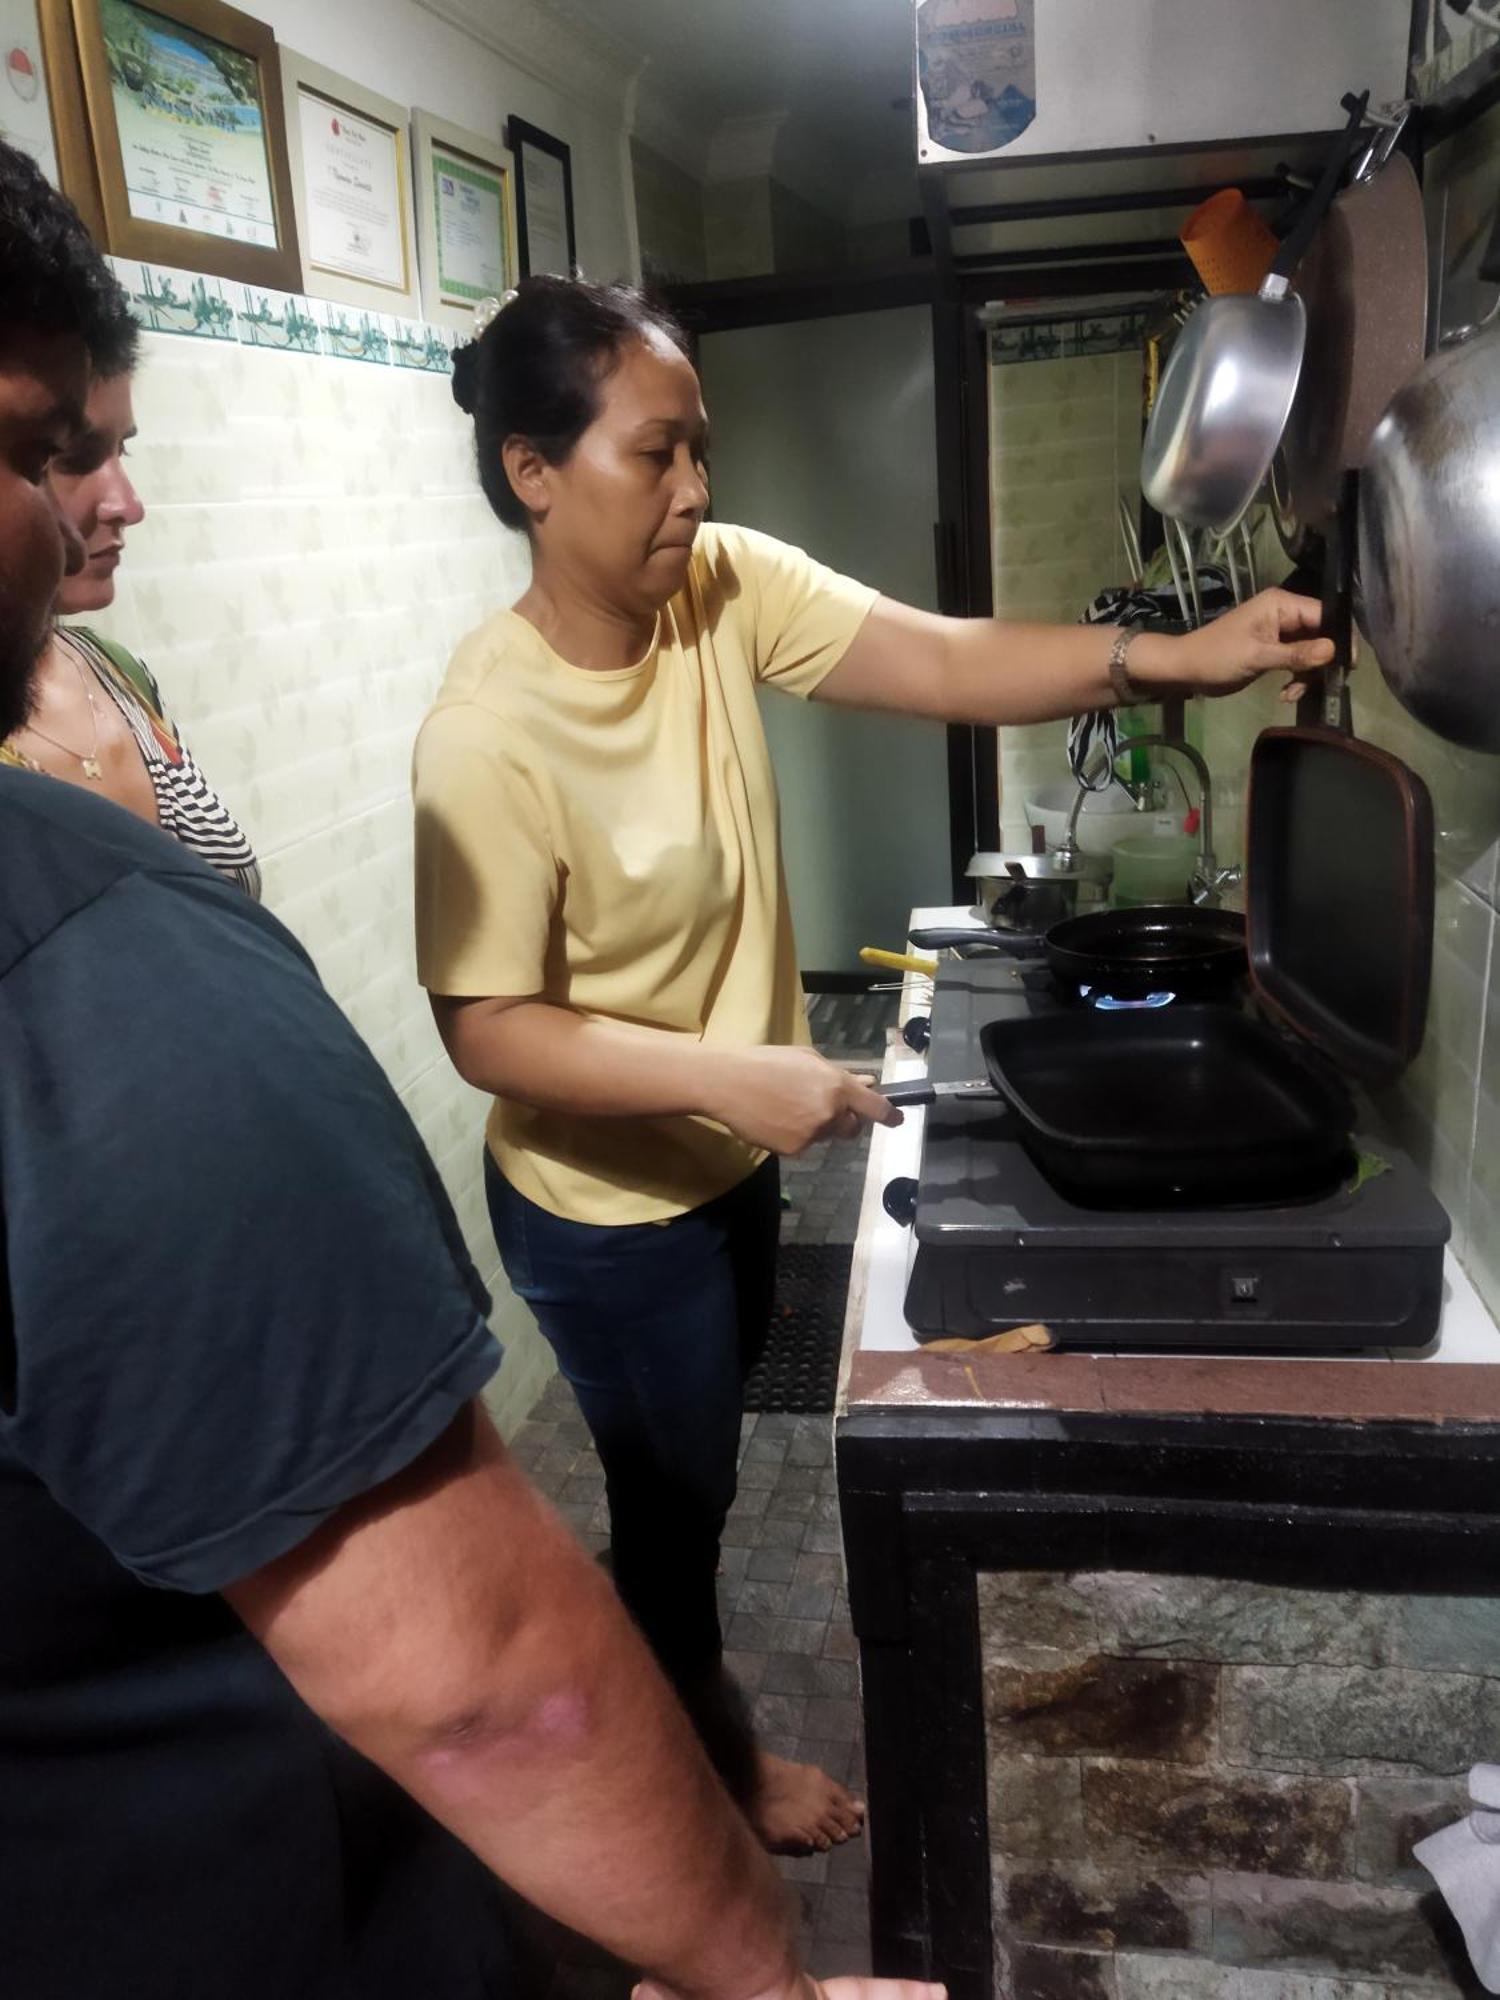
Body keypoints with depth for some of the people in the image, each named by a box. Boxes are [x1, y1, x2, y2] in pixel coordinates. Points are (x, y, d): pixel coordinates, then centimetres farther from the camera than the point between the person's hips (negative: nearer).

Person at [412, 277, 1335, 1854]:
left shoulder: (727, 588, -9)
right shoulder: (489, 732, -27)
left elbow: (944, 663, -17)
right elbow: (488, 1027, -26)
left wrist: (1175, 659, -30)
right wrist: (735, 1075, -33)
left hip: (724, 1161, 7)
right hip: (605, 1207, -6)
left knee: (697, 1461, 28)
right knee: (676, 1486, 17)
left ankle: (682, 1669, 57)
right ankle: (710, 1754, 46)